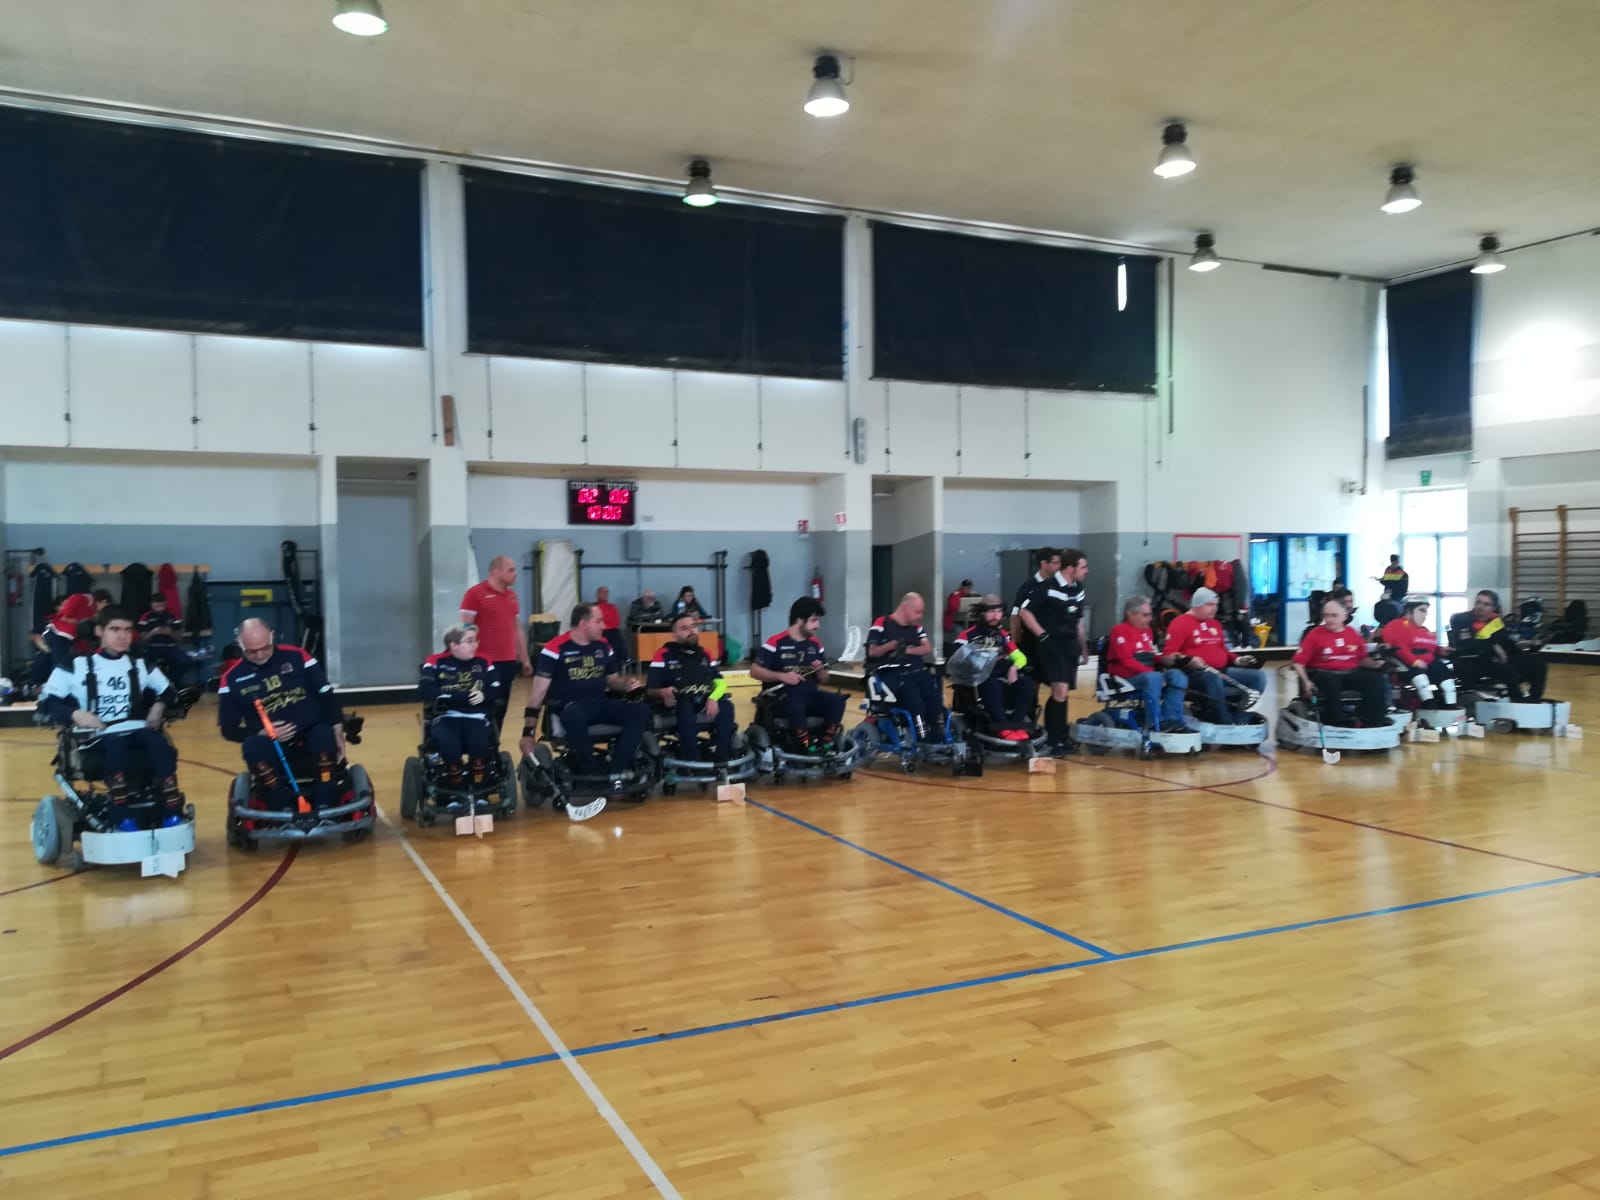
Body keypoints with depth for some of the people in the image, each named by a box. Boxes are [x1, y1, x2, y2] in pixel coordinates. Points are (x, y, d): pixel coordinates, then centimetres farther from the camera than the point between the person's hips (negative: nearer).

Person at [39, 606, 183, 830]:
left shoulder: (141, 666, 18)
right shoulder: (77, 666, 7)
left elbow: (167, 690, 28)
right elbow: (46, 702, 3)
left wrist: (159, 706, 6)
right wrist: (74, 714, -15)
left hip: (138, 732, 3)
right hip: (96, 739, -3)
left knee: (160, 744, -33)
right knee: (115, 744, -40)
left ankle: (172, 812, -37)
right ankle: (122, 816, -39)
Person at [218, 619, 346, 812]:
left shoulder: (296, 656, 0)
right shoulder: (232, 678, 1)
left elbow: (326, 696, 3)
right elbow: (228, 728, 3)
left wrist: (337, 732, -7)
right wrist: (262, 732, -14)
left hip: (311, 733, 0)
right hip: (270, 743, 1)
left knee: (324, 737, -34)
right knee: (252, 748, -33)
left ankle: (325, 807, -25)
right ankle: (286, 806, -22)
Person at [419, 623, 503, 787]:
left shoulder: (483, 663, 11)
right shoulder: (436, 662, 2)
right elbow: (425, 691, -11)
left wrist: (484, 695, -17)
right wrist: (462, 696, -15)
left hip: (476, 717, 2)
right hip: (445, 717, -2)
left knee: (479, 743, -32)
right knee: (449, 745, -35)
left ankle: (478, 785, 0)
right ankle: (455, 785, -3)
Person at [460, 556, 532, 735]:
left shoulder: (512, 595, 14)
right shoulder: (475, 593, -7)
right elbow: (466, 628, -9)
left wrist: (525, 659, 18)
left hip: (509, 661, 6)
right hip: (485, 662, -6)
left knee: (501, 709, 9)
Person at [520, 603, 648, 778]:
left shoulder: (603, 646, 9)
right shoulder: (556, 649, -9)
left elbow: (612, 679, 22)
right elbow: (539, 691, -12)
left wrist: (625, 684, -4)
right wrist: (529, 732, -18)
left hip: (600, 703, 6)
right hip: (568, 706, -6)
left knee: (641, 711, -20)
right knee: (574, 716, -43)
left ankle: (617, 772, -19)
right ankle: (590, 774, -22)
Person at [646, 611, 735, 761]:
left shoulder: (704, 655, 21)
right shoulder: (664, 655, 5)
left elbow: (720, 682, 12)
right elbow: (649, 690, -1)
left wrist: (713, 698, -10)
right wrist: (662, 692, -26)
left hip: (706, 702, 4)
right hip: (677, 703, -4)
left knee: (726, 706, -27)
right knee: (686, 708, -39)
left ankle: (721, 758, -26)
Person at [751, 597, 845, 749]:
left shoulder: (815, 644, 12)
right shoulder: (776, 642, -5)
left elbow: (824, 680, 19)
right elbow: (755, 670, -8)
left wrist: (820, 671, -5)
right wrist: (782, 676, -19)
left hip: (810, 694, 6)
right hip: (782, 695, -6)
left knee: (837, 701, -22)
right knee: (795, 706, -39)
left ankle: (827, 743, -18)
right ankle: (806, 748, -27)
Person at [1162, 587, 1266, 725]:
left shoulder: (1215, 623, 21)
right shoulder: (1180, 623, -4)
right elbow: (1168, 654, -11)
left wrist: (1237, 659, 12)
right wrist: (1188, 660, -27)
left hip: (1221, 671, 8)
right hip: (1195, 672, -8)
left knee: (1259, 676, -6)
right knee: (1213, 679, -42)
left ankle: (1240, 721, -18)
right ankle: (1226, 724, -34)